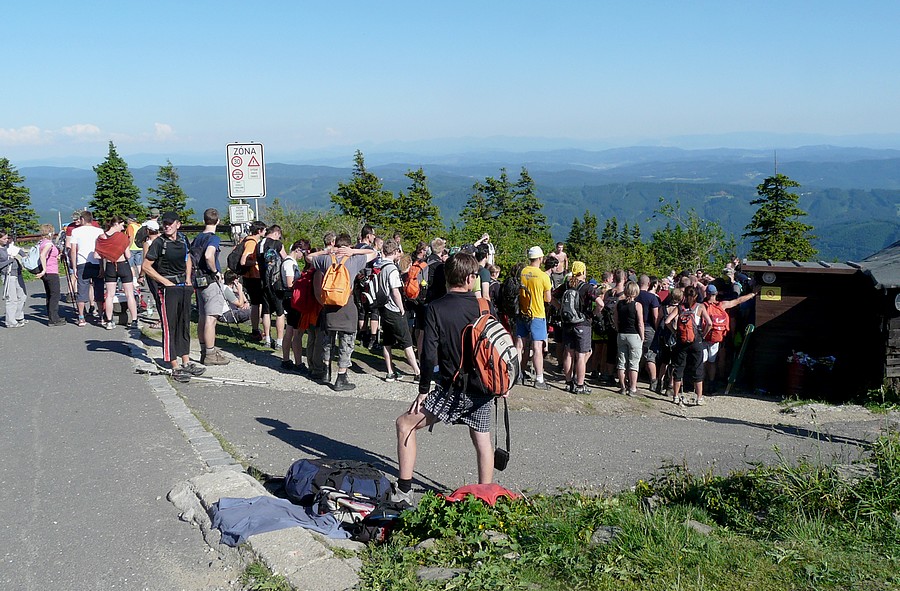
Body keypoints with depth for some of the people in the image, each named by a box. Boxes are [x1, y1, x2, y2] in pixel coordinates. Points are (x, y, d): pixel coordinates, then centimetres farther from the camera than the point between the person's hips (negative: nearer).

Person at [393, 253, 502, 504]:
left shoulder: (436, 308, -10)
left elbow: (429, 354, -12)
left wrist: (424, 390, -1)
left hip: (454, 389, -4)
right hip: (484, 388, 4)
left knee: (405, 424, 7)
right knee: (482, 441, 18)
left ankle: (404, 491, 7)